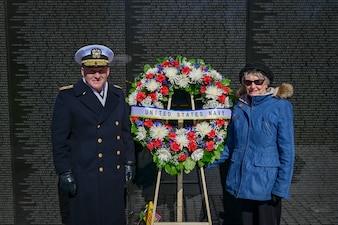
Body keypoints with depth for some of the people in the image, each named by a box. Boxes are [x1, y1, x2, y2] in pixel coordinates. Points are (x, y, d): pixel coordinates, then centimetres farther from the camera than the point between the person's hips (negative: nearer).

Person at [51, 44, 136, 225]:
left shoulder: (118, 94, 8)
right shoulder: (67, 97, -6)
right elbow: (59, 139, -6)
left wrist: (129, 163, 11)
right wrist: (65, 172, -8)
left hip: (115, 175, 5)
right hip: (85, 176, -4)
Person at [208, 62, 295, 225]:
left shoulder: (281, 106, -8)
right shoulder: (239, 106, 7)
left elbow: (287, 149, -10)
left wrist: (282, 186, -13)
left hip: (266, 182, -4)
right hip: (242, 182, 5)